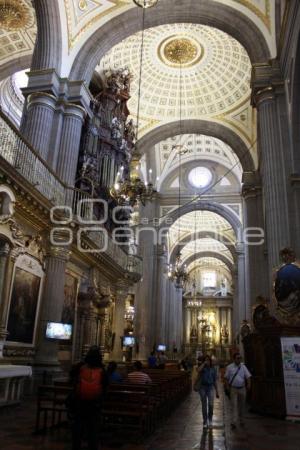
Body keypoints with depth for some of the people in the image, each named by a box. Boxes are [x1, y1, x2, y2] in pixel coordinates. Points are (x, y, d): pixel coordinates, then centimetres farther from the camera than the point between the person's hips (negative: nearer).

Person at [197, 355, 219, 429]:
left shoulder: (213, 369, 7)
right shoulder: (202, 367, 1)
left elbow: (215, 381, 11)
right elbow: (198, 370, -25)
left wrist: (217, 391, 10)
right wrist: (204, 363, -17)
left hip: (210, 387, 0)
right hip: (203, 387, 0)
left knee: (211, 404, -15)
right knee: (204, 405, 5)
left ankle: (210, 421, 4)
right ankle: (205, 422, 20)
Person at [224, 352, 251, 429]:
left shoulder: (243, 366, 3)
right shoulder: (229, 367, -1)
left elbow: (248, 376, 1)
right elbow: (226, 378, 3)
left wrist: (249, 384, -15)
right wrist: (227, 386, -7)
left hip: (242, 388, 3)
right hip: (233, 389, -3)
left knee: (242, 406, 11)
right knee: (234, 405, -9)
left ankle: (241, 421, 27)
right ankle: (234, 423, -11)